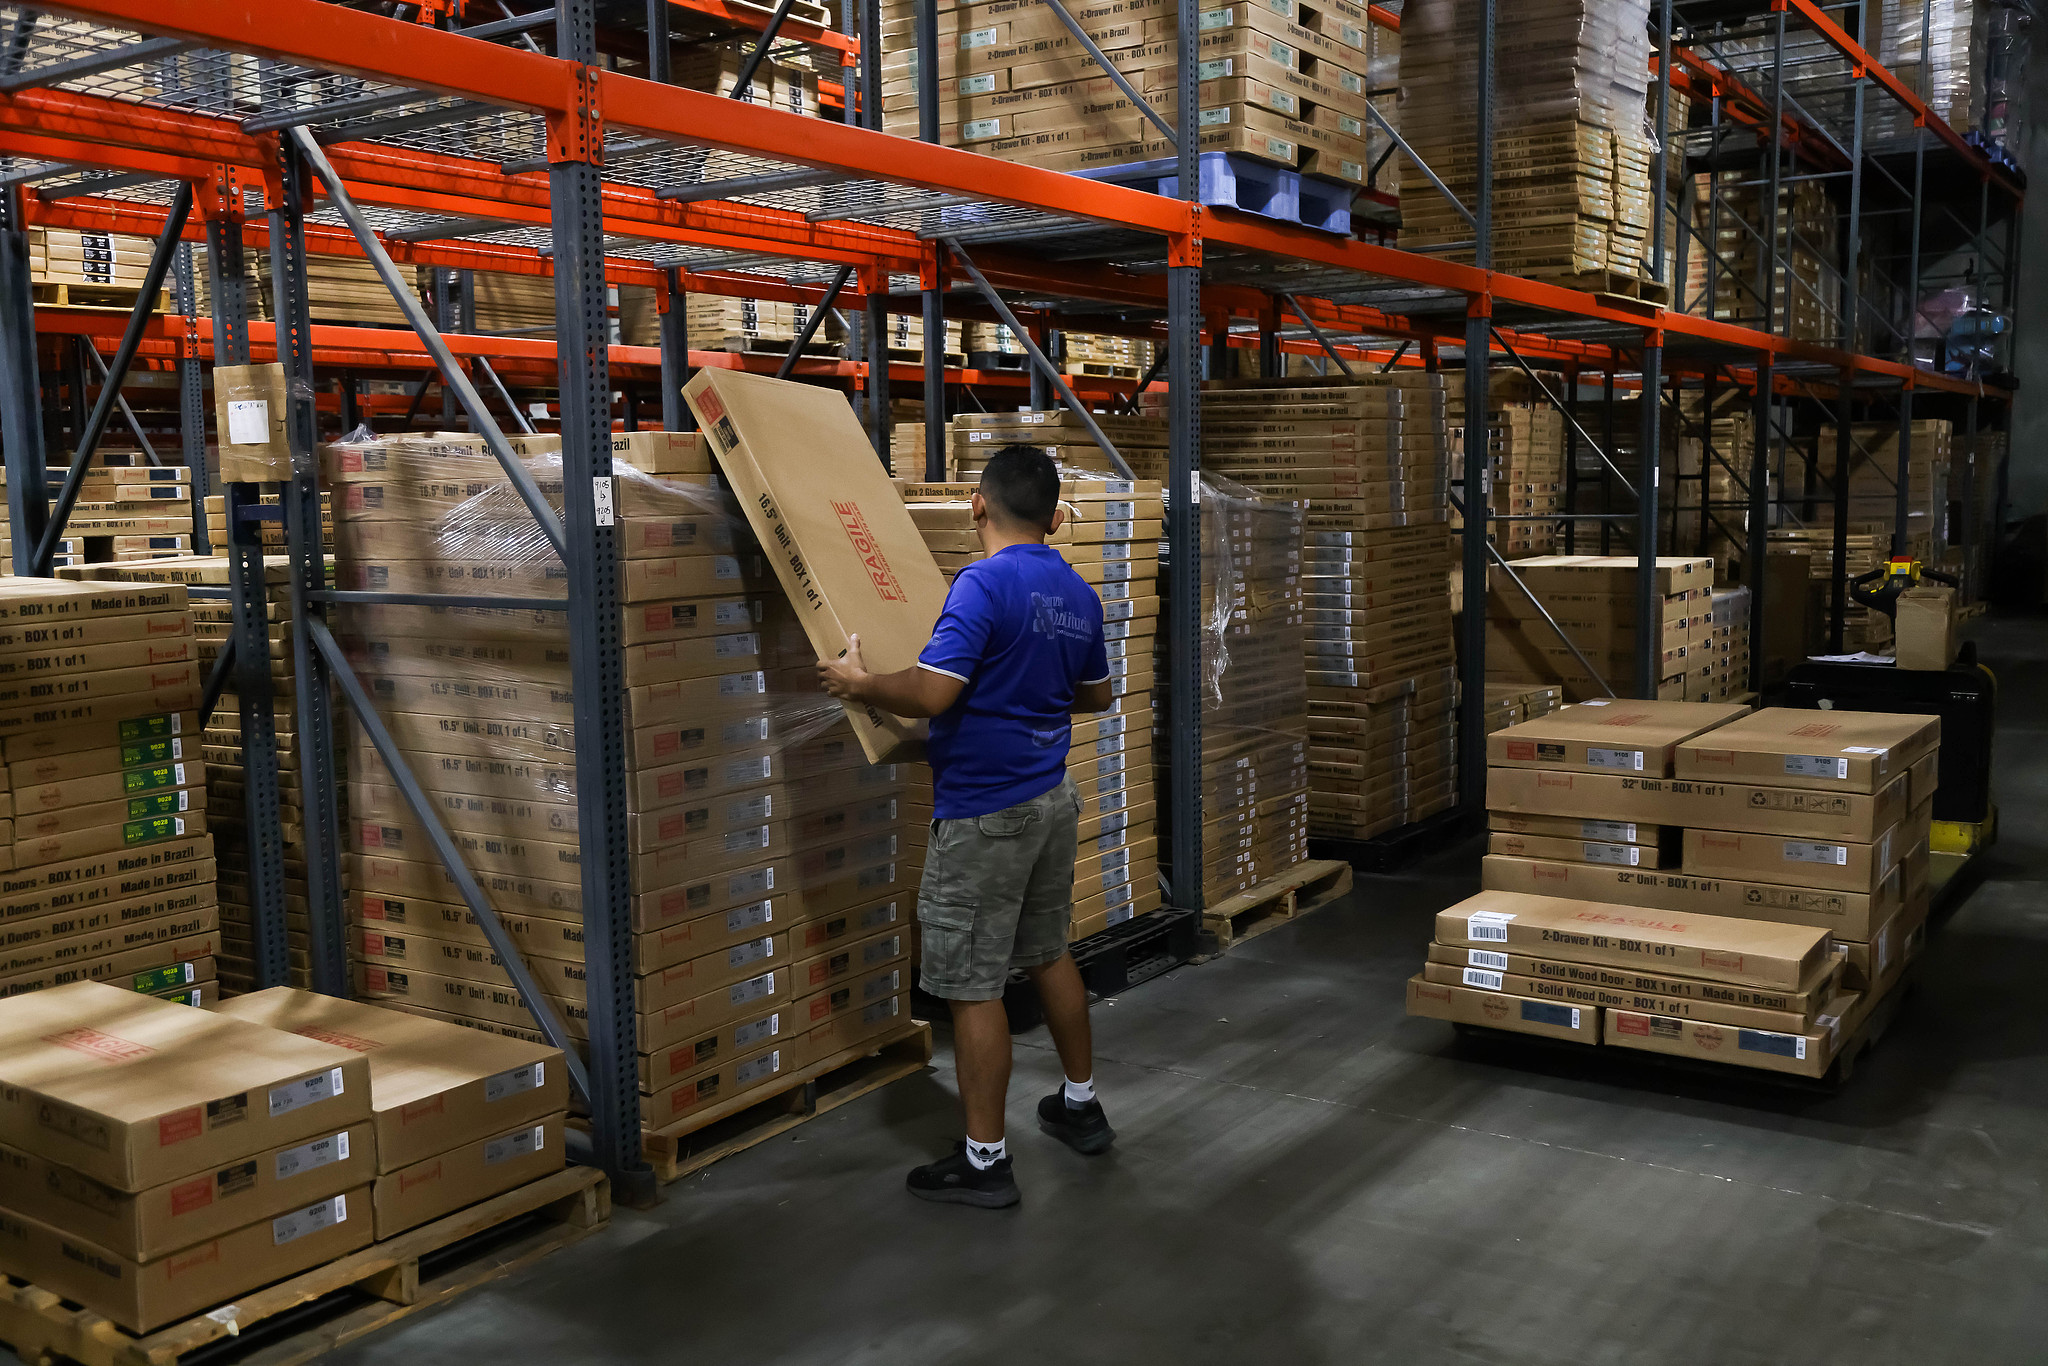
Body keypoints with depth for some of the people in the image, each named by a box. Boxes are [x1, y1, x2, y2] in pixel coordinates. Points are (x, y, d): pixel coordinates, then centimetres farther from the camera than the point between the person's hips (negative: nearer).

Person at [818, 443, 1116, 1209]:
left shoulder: (984, 584, -19)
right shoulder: (1079, 595, 7)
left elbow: (932, 692, -27)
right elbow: (1096, 694, 19)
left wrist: (860, 684, -11)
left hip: (983, 814, -8)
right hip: (1051, 800, 8)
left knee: (972, 986, 0)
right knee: (1048, 954, 23)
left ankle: (984, 1161, 8)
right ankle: (1080, 1106, 35)